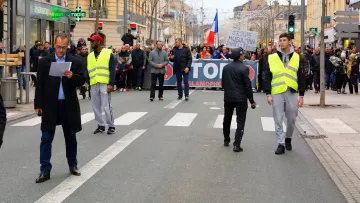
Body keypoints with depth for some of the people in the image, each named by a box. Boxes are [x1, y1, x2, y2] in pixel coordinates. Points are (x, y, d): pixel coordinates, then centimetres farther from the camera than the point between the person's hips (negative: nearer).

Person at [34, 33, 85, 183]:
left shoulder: (75, 62, 2)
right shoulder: (44, 62, 1)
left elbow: (82, 80, -3)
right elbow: (39, 84, 1)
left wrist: (72, 76, -24)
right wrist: (38, 105, -3)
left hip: (69, 105, 1)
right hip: (50, 105, -1)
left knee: (71, 137, 13)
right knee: (46, 138, -2)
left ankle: (73, 166, 28)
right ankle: (45, 171, 2)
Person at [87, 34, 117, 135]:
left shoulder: (108, 53, 0)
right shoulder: (90, 56, 16)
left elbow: (112, 70, -4)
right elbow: (88, 70, 15)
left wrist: (111, 84, -12)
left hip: (105, 84, -5)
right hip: (93, 85, 5)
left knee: (106, 106, -5)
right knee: (96, 106, 7)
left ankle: (111, 126, 5)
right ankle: (100, 125, 17)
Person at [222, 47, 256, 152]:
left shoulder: (226, 68, 4)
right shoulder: (243, 68, -14)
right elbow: (248, 86, -13)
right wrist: (252, 100, -5)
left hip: (228, 97, 6)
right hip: (240, 99, -5)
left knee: (227, 119, 20)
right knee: (240, 121, 0)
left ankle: (226, 140, 32)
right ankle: (236, 145, -6)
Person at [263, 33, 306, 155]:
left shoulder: (296, 58, 4)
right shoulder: (272, 58, 3)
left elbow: (301, 78, 5)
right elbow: (267, 77, 3)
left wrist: (301, 95, 1)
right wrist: (268, 94, -3)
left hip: (292, 93, 1)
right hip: (277, 93, -1)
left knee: (291, 119, 9)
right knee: (278, 120, 1)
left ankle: (288, 139, 32)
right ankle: (281, 144, 8)